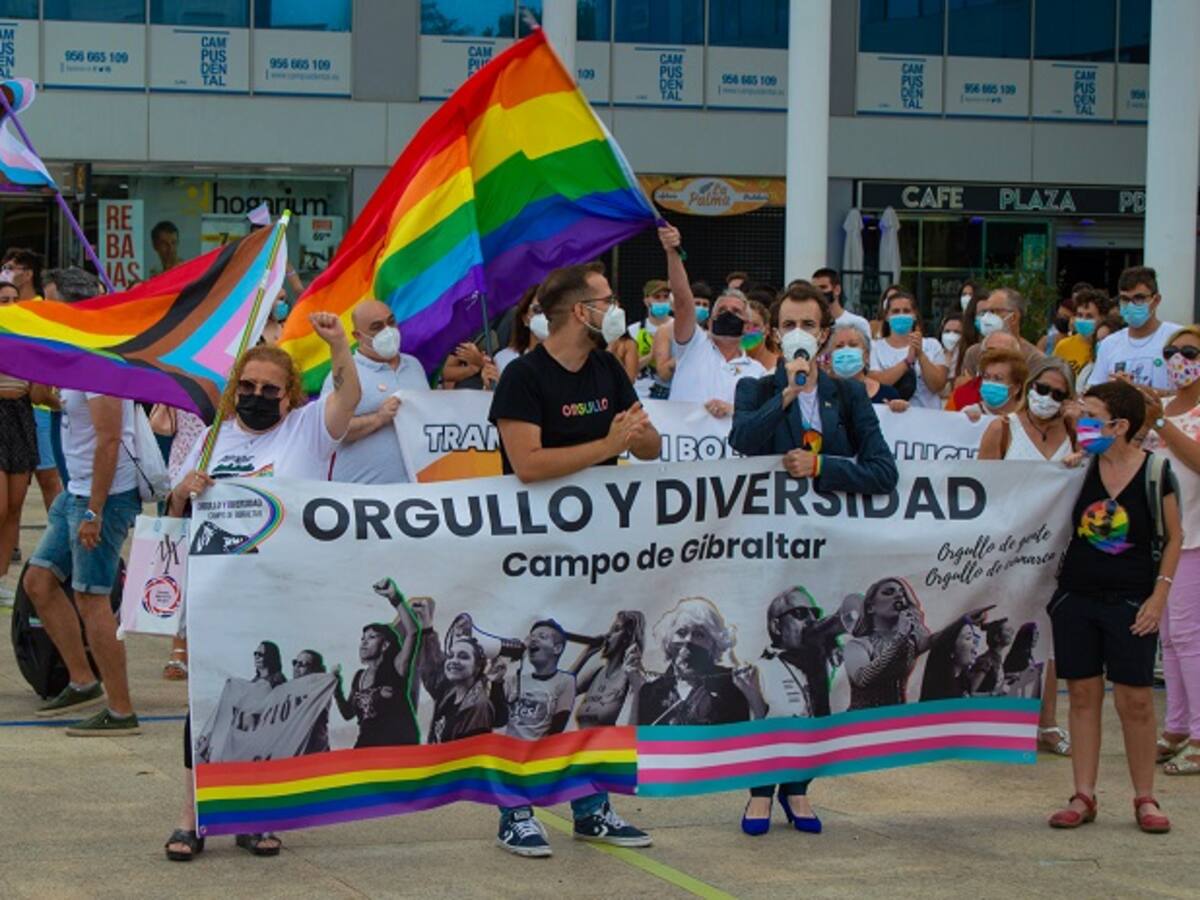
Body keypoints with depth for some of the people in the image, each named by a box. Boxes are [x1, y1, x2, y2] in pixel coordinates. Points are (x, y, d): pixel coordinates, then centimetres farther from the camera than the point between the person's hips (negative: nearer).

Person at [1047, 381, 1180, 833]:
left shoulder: (1155, 471, -5)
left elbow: (1174, 538, 1)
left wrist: (1159, 594, -6)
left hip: (1131, 602, -3)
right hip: (1077, 595, 3)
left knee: (1135, 699, -2)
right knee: (1083, 694, 5)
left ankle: (1145, 799, 10)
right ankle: (1083, 797, 11)